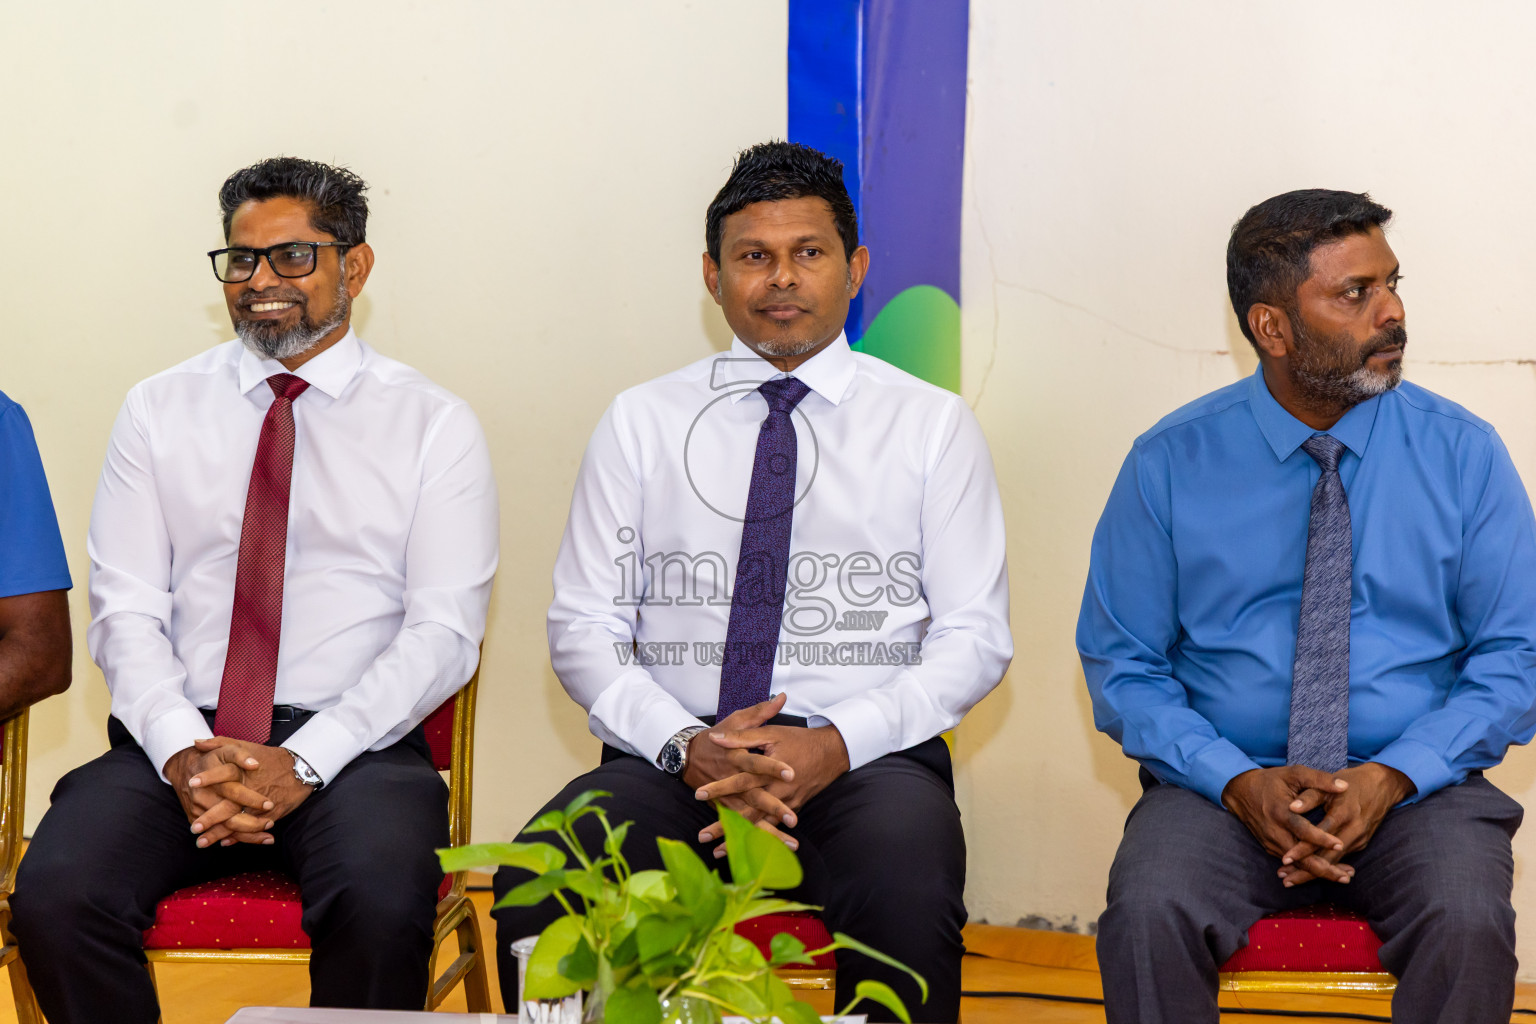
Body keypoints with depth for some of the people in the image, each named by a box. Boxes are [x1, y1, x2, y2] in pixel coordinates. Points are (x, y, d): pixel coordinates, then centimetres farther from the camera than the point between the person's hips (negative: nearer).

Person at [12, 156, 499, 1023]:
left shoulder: (435, 424, 7)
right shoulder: (158, 412, 14)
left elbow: (445, 631, -2)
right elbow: (125, 609, 6)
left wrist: (305, 760, -14)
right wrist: (183, 750, -13)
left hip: (353, 747, -2)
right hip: (178, 741, 2)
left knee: (383, 906, -34)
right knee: (56, 894, -27)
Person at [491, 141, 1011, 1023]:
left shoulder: (931, 424, 11)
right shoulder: (642, 422, 14)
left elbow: (977, 637, 5)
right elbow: (582, 628, 9)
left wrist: (835, 744, -11)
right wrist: (685, 745, -11)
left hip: (869, 756, -1)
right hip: (673, 758, 1)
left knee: (909, 896, -36)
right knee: (536, 886, -30)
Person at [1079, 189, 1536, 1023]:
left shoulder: (1465, 453, 3)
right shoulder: (1169, 464, 1)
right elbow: (1121, 665, 3)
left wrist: (1392, 778, -13)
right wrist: (1239, 784, -13)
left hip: (1417, 790, 1)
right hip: (1225, 788, 0)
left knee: (1468, 927, -31)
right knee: (1149, 920, -31)